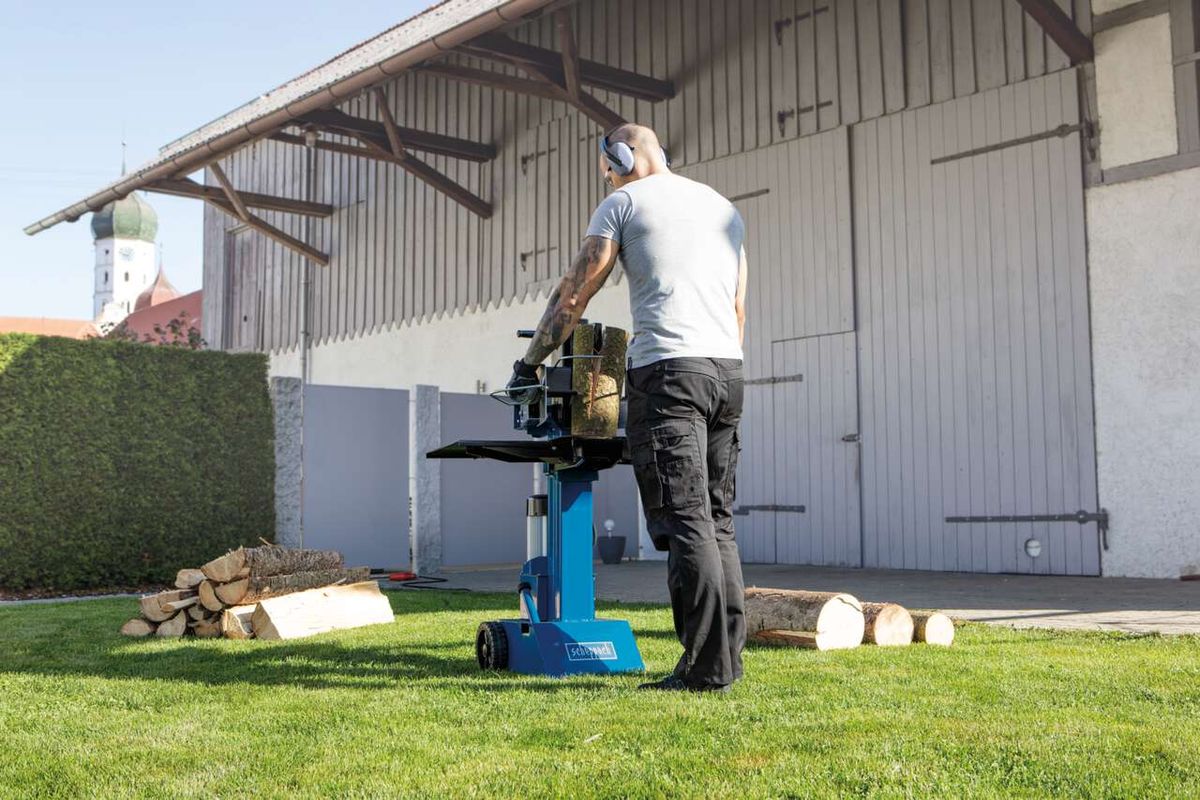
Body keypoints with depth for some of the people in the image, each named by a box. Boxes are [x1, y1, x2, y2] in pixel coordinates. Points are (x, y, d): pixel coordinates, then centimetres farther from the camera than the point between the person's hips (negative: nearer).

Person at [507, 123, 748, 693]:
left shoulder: (625, 202, 6)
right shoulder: (723, 207, 25)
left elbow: (573, 296, 5)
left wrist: (529, 364, 15)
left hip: (667, 368, -7)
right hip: (728, 369, 7)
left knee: (684, 522, -9)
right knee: (717, 521, 10)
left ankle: (707, 666, -10)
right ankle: (728, 654, 9)